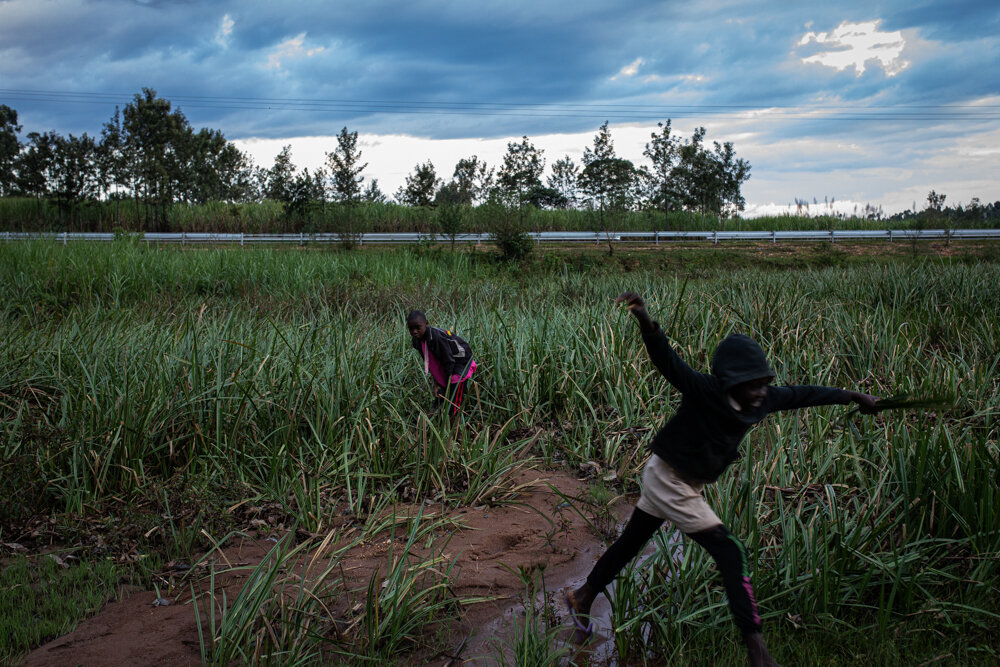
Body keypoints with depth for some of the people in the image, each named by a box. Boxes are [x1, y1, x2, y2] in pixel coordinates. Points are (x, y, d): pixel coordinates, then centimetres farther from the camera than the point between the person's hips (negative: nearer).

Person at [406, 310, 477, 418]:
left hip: (461, 361, -8)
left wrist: (447, 386, -20)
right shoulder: (416, 341, -10)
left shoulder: (436, 337, -35)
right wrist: (436, 384, -5)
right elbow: (428, 362, -1)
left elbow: (448, 361, -28)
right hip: (444, 363, 8)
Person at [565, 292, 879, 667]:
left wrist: (852, 396, 18)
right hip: (668, 481, -8)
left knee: (631, 542, 20)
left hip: (685, 484, 8)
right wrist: (645, 322, -57)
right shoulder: (702, 392, -27)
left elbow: (803, 395, 7)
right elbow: (667, 361, -40)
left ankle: (583, 598, 38)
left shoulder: (763, 400, -6)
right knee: (730, 554, -9)